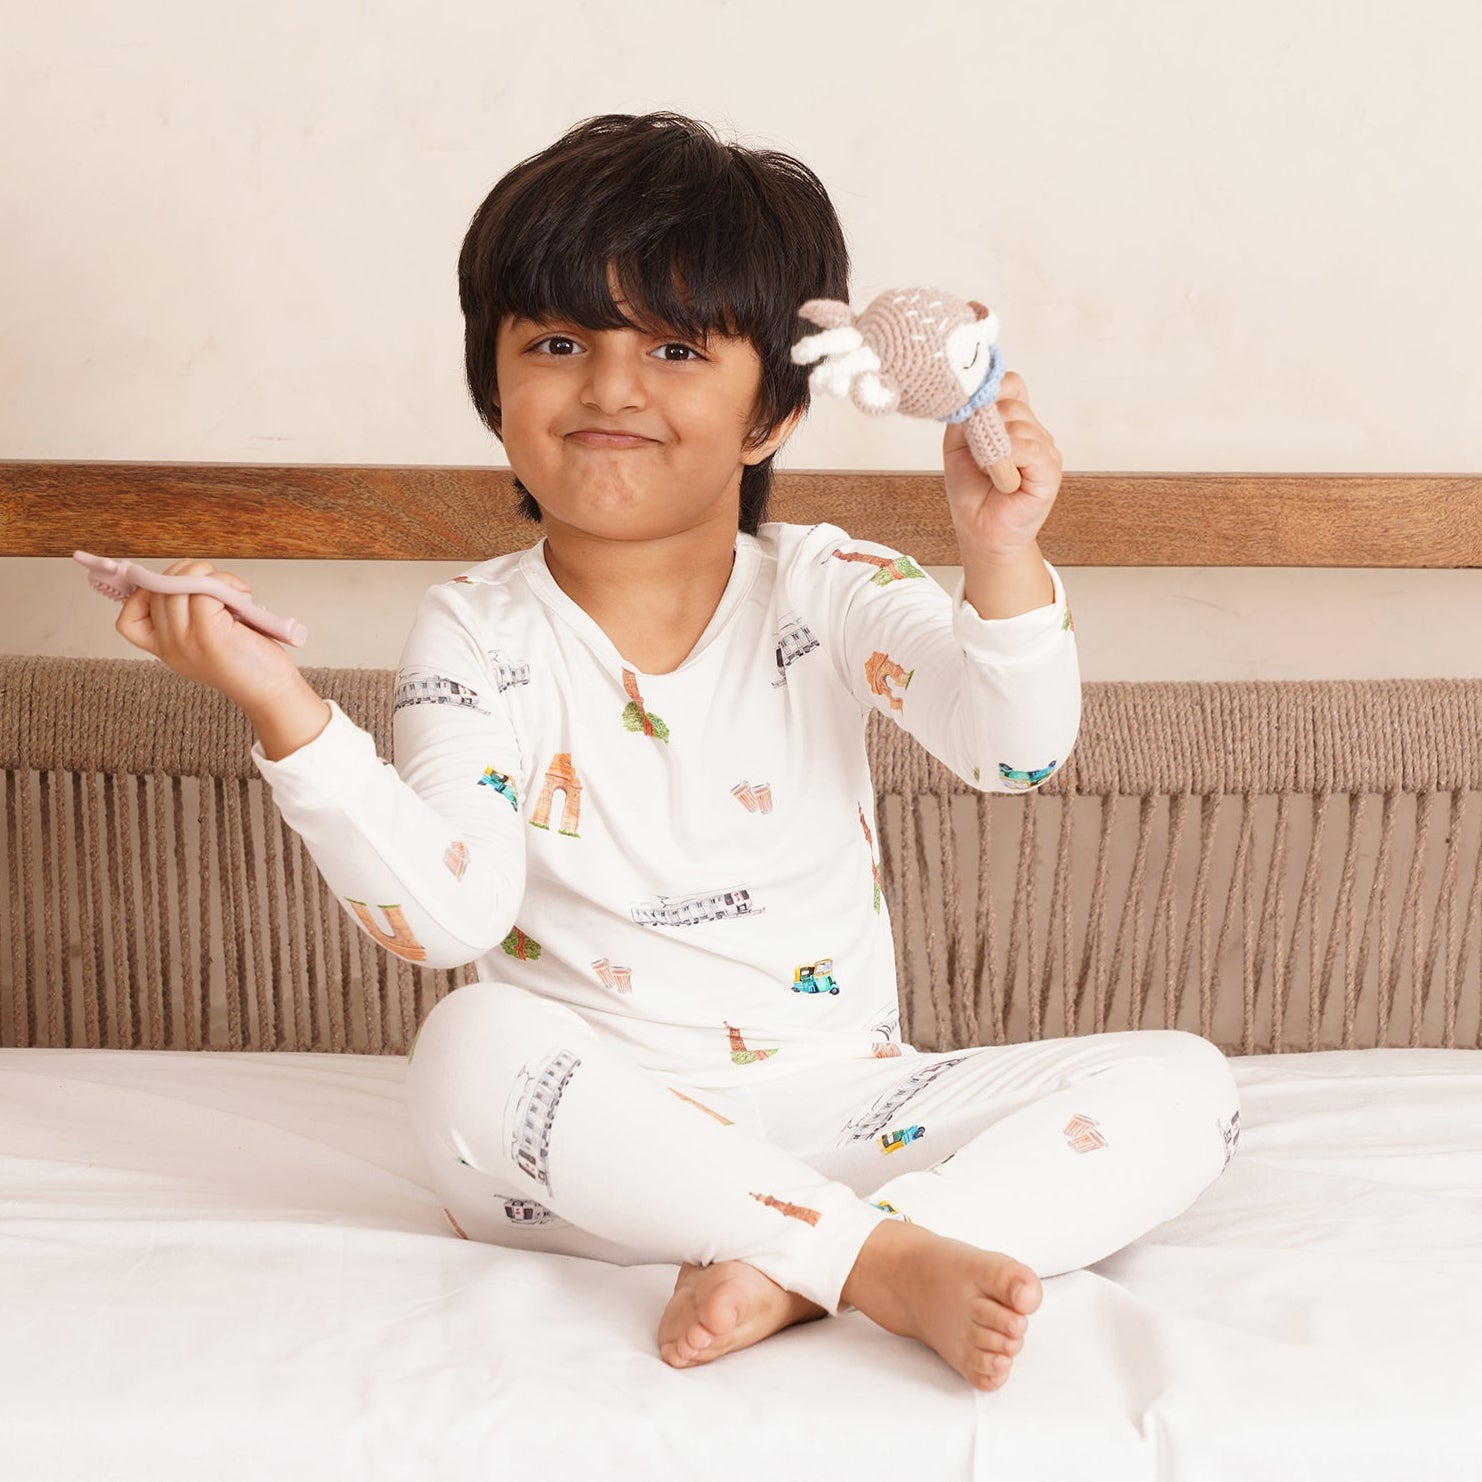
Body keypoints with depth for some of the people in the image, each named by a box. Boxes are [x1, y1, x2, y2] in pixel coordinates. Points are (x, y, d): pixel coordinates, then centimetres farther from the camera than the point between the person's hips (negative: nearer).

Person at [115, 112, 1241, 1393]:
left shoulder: (828, 595, 2)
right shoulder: (479, 637, -2)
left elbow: (1017, 751, -14)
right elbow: (447, 911, -16)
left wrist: (1001, 560, -32)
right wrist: (286, 712, -28)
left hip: (844, 1113, 2)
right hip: (600, 1127, -2)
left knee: (1181, 1088, -14)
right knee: (470, 1047, -34)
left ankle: (789, 1276, -30)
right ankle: (890, 1265, -32)